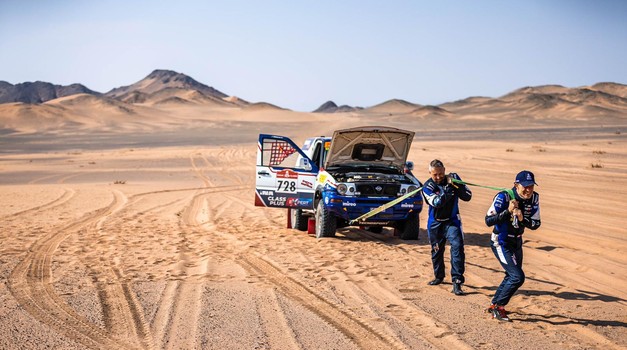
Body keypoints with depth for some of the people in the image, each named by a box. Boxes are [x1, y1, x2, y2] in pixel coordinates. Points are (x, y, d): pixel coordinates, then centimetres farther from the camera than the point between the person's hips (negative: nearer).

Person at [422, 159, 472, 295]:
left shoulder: (452, 179, -5)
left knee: (457, 247, -19)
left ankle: (457, 282, -20)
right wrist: (448, 189, -35)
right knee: (436, 251, 15)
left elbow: (467, 196, -8)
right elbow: (437, 202, -26)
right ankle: (439, 277, 39)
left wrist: (458, 185, -25)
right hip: (435, 223, 1)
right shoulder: (428, 186, -10)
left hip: (452, 221, -1)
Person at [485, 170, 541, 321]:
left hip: (517, 243, 8)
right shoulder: (504, 197, -24)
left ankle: (494, 305, 38)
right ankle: (498, 307, 2)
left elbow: (535, 224, -6)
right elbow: (488, 221, -26)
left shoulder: (534, 198, -8)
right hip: (501, 244, -8)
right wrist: (508, 211, -37)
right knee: (518, 277, -15)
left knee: (511, 276, 20)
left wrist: (522, 219, -26)